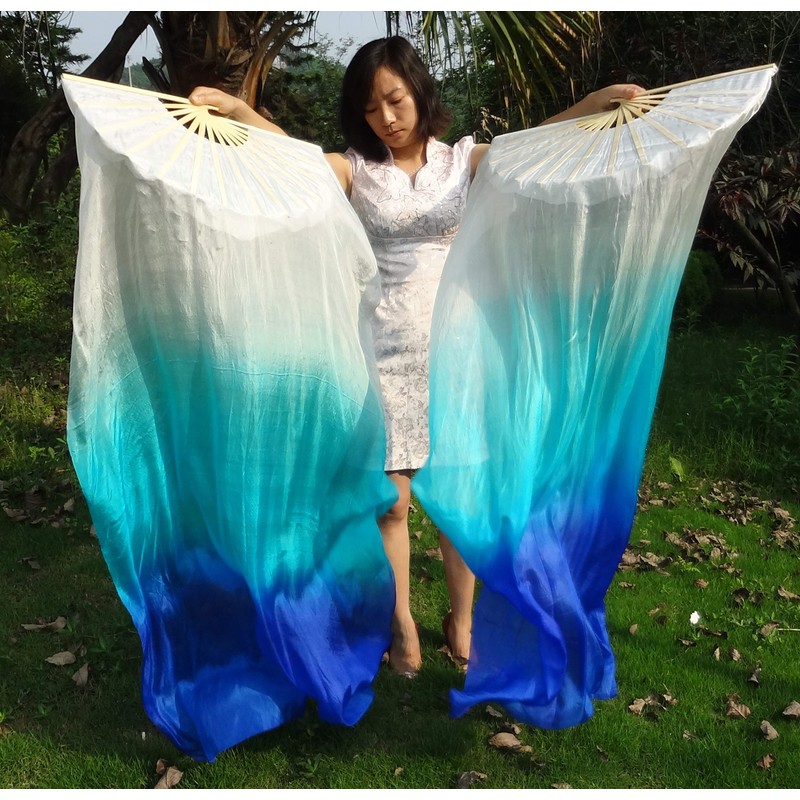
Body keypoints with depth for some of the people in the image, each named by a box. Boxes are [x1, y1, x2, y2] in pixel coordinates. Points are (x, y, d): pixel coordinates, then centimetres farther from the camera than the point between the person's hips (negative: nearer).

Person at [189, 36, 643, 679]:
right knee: (391, 502, 6)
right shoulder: (356, 168, 2)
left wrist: (601, 100, -25)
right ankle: (402, 622, 27)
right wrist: (234, 110, -30)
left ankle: (462, 620, 29)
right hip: (386, 354, 0)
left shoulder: (464, 161, 3)